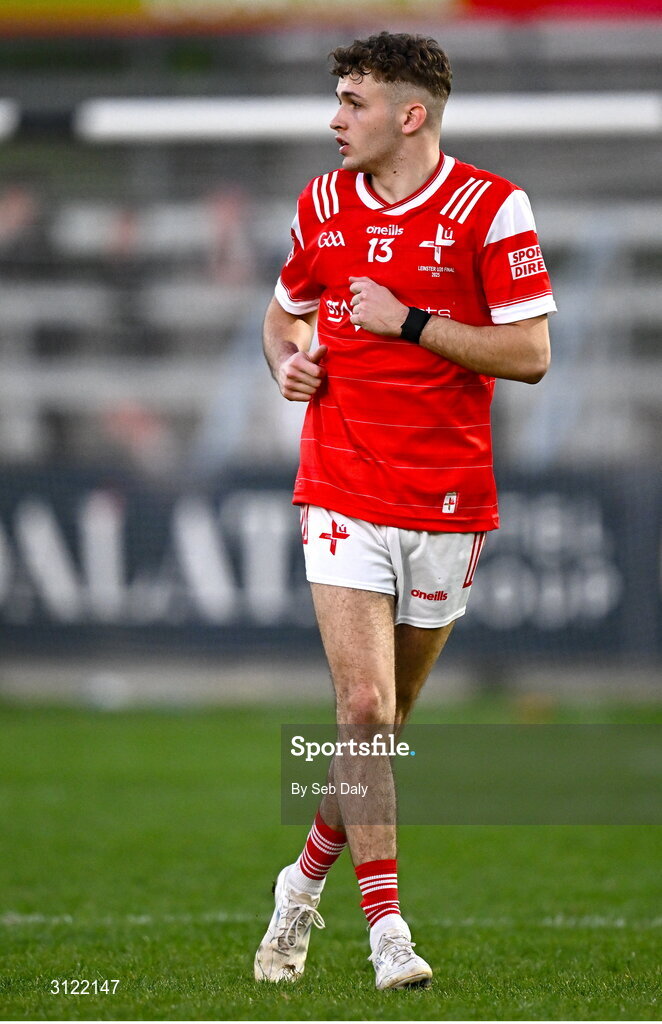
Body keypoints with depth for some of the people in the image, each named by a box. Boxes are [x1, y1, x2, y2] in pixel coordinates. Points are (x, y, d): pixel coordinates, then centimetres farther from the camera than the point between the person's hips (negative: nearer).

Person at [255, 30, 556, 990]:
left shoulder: (491, 207, -7)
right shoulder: (323, 204, 6)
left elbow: (530, 353, -11)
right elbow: (285, 311, 23)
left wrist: (410, 320, -16)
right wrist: (288, 360, 1)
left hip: (448, 497, -1)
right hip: (343, 490, 1)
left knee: (388, 717, 11)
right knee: (365, 709, -12)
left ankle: (308, 878, 33)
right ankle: (386, 927, -9)